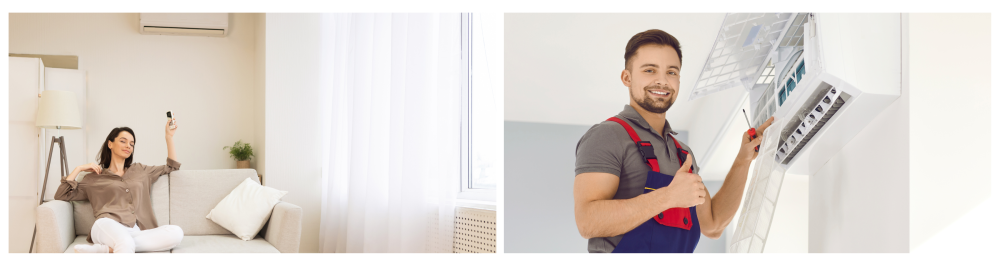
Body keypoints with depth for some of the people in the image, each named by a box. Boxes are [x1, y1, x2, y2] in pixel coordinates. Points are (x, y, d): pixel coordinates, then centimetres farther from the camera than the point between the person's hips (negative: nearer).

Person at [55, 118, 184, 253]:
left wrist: (169, 136, 31)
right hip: (108, 226, -4)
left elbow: (172, 166, 38)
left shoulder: (140, 170, 33)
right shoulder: (94, 177, 25)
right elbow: (61, 195, 18)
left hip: (136, 233, 4)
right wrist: (79, 169, 17)